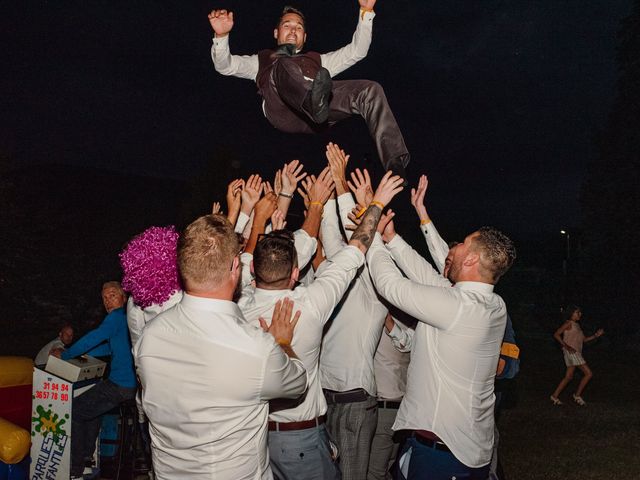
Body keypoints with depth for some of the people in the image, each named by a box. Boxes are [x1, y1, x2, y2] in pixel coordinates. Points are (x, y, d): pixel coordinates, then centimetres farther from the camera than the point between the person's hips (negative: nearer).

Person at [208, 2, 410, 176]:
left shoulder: (317, 59, 45)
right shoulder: (263, 59, 40)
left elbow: (357, 51, 35)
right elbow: (225, 65, 25)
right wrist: (221, 36, 6)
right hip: (282, 109, -2)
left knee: (370, 90, -20)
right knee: (283, 64, -31)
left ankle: (396, 165, -36)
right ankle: (315, 102, -62)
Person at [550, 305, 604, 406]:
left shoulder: (576, 325, 20)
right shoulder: (569, 323, -7)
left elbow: (584, 339, 20)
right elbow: (556, 334, -15)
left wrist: (596, 335, 8)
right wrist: (566, 346, -20)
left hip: (576, 353, 9)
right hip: (571, 352, -9)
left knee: (569, 377, 10)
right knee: (588, 373, -8)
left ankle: (555, 396, 14)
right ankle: (577, 395, 0)